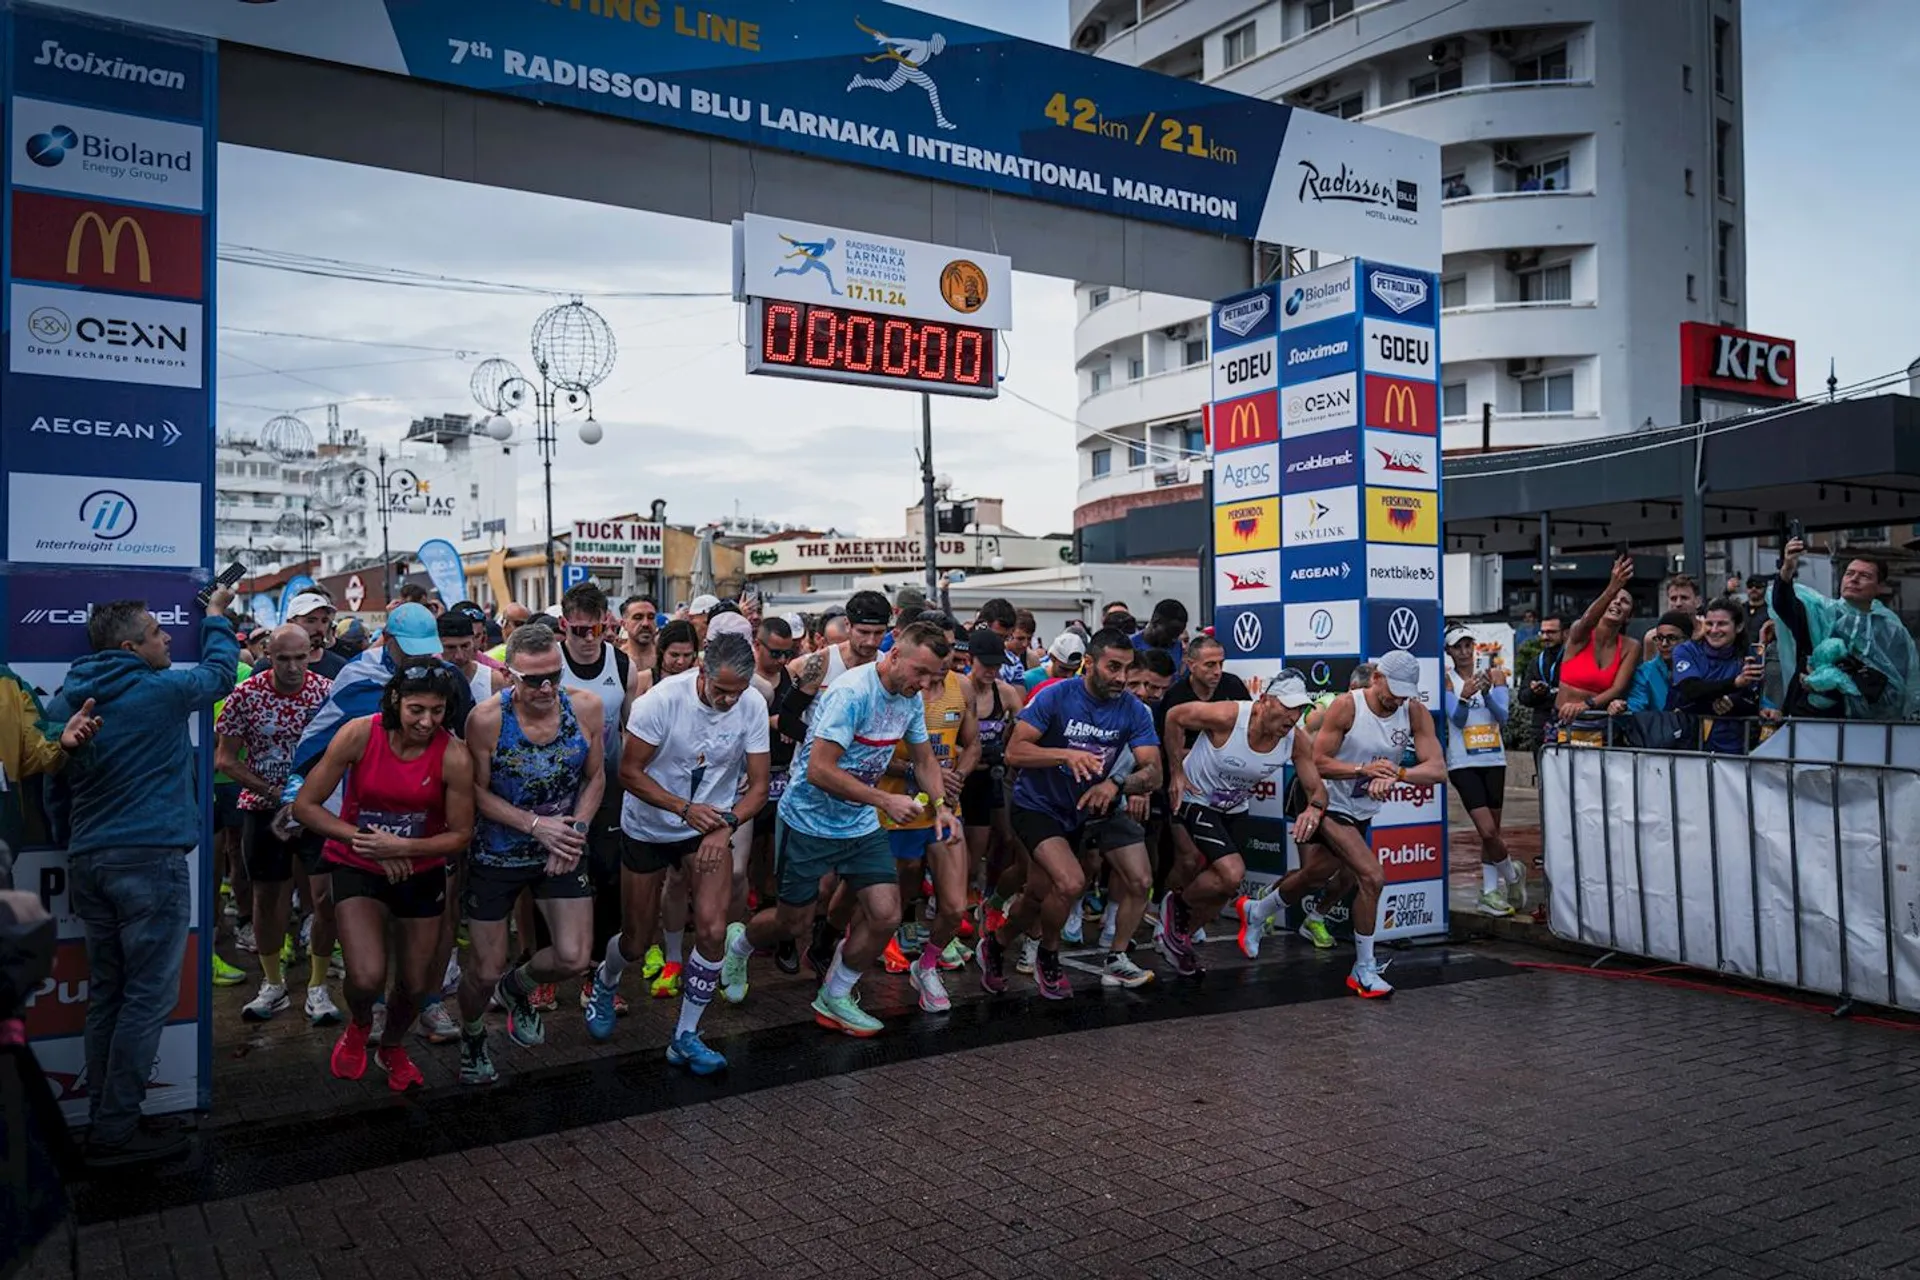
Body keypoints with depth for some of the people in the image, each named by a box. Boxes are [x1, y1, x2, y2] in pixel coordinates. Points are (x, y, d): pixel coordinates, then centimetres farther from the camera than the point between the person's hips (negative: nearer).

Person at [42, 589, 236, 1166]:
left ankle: (103, 1120, 19)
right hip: (151, 859, -7)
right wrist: (216, 616, 26)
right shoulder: (162, 690, -7)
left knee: (107, 993, 13)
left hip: (87, 861, 7)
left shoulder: (67, 699, 11)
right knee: (149, 995, -2)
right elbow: (219, 673, 12)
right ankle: (116, 1130, 0)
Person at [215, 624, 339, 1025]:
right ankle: (273, 985, 28)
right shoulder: (246, 694, -8)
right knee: (267, 895, 11)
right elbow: (225, 759, -4)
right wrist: (272, 791, -15)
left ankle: (318, 988, 11)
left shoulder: (328, 691, -8)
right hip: (263, 807, 1)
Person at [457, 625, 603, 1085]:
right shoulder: (487, 719, -20)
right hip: (497, 854, -2)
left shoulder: (586, 709, -12)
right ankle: (472, 1038, 40)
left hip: (564, 853, 2)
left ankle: (518, 986, 30)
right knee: (485, 971, 6)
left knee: (574, 959, -5)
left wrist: (575, 828, -13)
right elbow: (477, 791, -13)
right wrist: (536, 824, -21)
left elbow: (595, 777, 1)